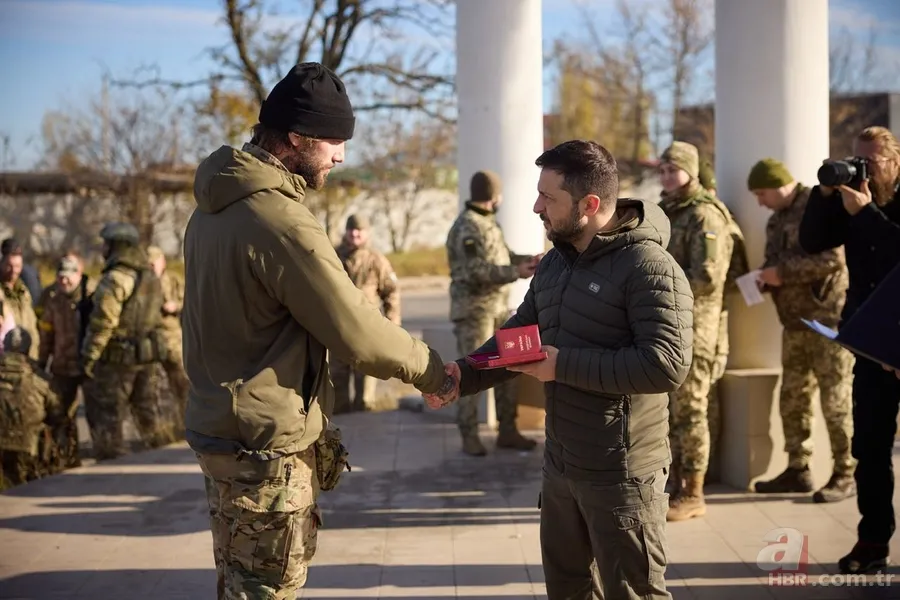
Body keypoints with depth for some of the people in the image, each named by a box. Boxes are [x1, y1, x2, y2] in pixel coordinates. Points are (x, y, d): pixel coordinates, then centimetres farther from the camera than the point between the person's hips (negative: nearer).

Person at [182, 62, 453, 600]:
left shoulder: (216, 206, 6)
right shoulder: (281, 222, -23)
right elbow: (357, 332, -20)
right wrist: (431, 370, -5)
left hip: (220, 427, 9)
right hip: (268, 446, -9)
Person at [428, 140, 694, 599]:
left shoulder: (650, 267, -19)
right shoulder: (554, 262, 9)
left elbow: (667, 365, -28)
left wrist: (563, 366, -24)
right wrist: (463, 375, -6)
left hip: (621, 473, -8)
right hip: (559, 466, 9)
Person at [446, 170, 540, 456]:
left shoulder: (488, 222, 13)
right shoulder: (467, 227, -16)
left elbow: (501, 255, 22)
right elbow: (477, 271, -23)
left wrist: (526, 259, 5)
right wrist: (516, 273, -20)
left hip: (499, 307, 9)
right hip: (473, 309, -9)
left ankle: (507, 431, 16)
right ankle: (469, 436, 1)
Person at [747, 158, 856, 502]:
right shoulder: (777, 220, 16)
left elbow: (833, 260, -22)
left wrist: (783, 271, -18)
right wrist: (766, 277, 1)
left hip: (828, 318, -9)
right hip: (794, 322, 9)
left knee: (835, 400, -4)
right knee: (792, 399, 10)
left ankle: (846, 475, 3)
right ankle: (797, 470, 19)